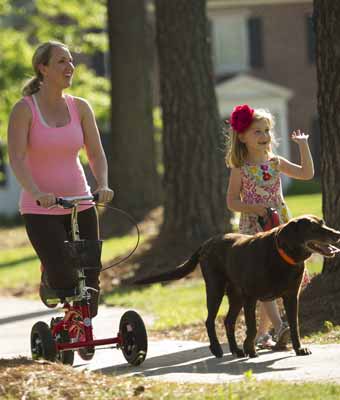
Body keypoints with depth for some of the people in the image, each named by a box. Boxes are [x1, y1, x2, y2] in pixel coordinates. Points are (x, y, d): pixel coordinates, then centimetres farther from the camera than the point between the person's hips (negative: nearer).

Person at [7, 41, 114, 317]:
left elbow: (96, 153, 2)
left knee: (90, 281, -2)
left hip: (80, 206, 4)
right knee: (66, 283, -15)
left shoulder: (80, 107, 5)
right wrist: (36, 193, -33)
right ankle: (48, 276, 21)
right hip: (40, 210, -4)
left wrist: (103, 185, -18)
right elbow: (17, 159, -17)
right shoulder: (25, 109, -8)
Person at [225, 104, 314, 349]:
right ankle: (280, 328, -28)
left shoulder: (276, 163, 8)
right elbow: (232, 202, -3)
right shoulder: (240, 170, -3)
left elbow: (307, 173, 4)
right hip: (254, 231, -5)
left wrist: (303, 145, 0)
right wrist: (254, 208, -18)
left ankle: (261, 333, 15)